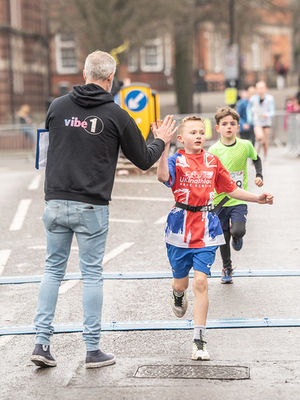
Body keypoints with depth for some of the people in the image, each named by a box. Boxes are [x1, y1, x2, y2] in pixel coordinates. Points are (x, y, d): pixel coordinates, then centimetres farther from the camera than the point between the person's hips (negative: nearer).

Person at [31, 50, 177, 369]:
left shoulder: (58, 107, 3)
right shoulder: (116, 115, -5)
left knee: (53, 269, 13)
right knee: (91, 274, 5)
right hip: (91, 207, -3)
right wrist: (162, 141, 24)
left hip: (55, 202, 3)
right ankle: (93, 349, 10)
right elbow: (144, 160, 4)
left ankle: (42, 342, 8)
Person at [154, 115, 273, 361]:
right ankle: (179, 297, 53)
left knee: (201, 281, -10)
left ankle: (199, 340, -5)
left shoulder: (213, 161, 8)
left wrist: (258, 198, 9)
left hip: (206, 228, 1)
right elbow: (163, 177, -26)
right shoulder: (176, 160, -3)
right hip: (181, 227, -1)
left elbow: (230, 189, 18)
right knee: (180, 282, 12)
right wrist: (164, 147, -35)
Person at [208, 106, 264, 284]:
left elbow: (256, 159, 17)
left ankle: (237, 235, 18)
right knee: (223, 237, 10)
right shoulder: (214, 150, -9)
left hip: (239, 199, -1)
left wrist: (259, 176, 3)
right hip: (219, 199, 1)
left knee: (238, 231, -21)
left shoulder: (245, 145, -5)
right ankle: (227, 268, 32)